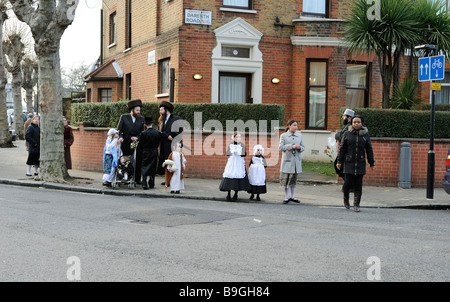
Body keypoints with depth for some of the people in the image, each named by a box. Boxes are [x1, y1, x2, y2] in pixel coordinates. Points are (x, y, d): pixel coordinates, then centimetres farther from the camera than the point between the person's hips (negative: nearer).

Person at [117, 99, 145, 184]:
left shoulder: (142, 119, 6)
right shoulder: (124, 117, 3)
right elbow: (119, 130, 3)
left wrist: (137, 138, -13)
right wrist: (120, 137, -15)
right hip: (126, 144, -1)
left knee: (138, 162, 0)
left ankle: (137, 179, 10)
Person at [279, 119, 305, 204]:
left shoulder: (299, 136, 12)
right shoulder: (283, 136, 1)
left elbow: (303, 147, 13)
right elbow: (281, 147, -7)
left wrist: (299, 147, -11)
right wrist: (292, 146, -16)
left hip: (296, 160, 3)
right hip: (287, 160, -3)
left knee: (294, 179, 9)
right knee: (286, 179, -2)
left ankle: (292, 197, 18)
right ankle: (286, 197, 8)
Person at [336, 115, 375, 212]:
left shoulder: (365, 135, 7)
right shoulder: (347, 134, 3)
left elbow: (369, 150, 10)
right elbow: (342, 148, 5)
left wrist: (372, 163, 8)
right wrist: (339, 161, 0)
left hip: (360, 164, 1)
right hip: (349, 163, -1)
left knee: (358, 185, 0)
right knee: (347, 183, -6)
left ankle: (356, 205, 11)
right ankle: (346, 199, 21)